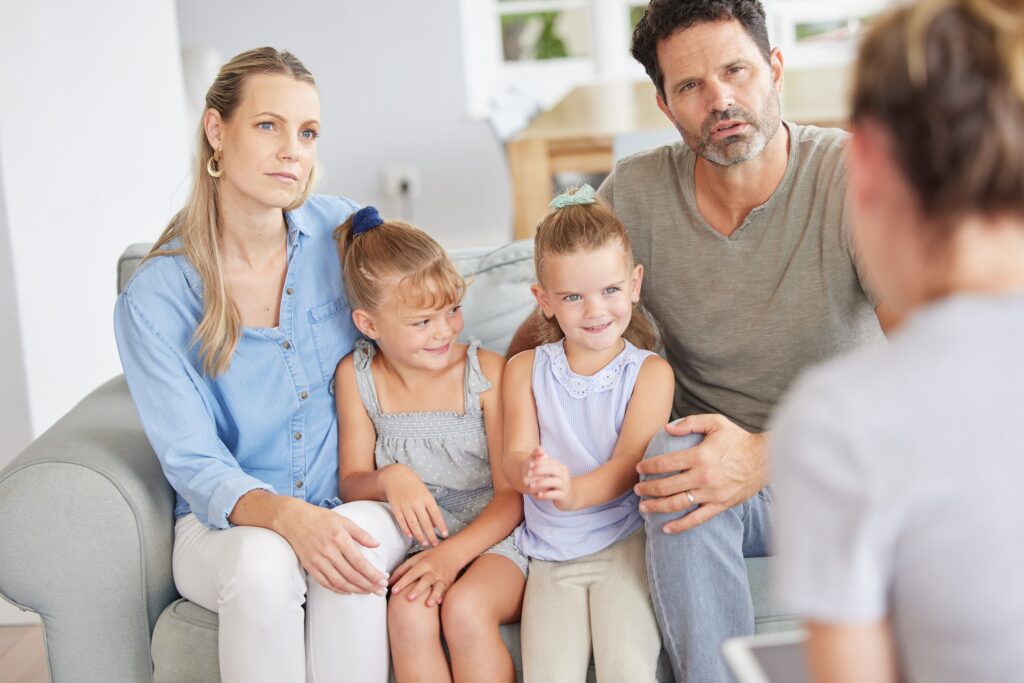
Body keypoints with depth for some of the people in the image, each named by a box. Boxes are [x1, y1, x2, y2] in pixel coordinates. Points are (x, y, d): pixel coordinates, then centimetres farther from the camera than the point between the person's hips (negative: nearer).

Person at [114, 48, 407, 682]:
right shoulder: (152, 301, -10)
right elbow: (196, 466, -13)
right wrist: (287, 516, -33)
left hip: (358, 501, 1)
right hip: (227, 525, -1)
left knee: (358, 541, -33)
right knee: (263, 562, -35)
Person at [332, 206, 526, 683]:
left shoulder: (486, 371, -5)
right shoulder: (356, 377, 3)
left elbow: (511, 495, -5)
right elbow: (351, 484, 5)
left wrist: (453, 554, -19)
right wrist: (390, 479, -19)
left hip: (488, 538, -2)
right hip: (411, 547, 2)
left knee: (466, 607, -33)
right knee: (408, 613, -30)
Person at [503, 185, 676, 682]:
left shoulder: (649, 372, -1)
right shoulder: (526, 370, 8)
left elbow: (629, 464, -12)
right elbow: (515, 455, -2)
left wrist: (574, 491, -34)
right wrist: (532, 473, -29)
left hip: (623, 542, -2)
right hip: (550, 552, 2)